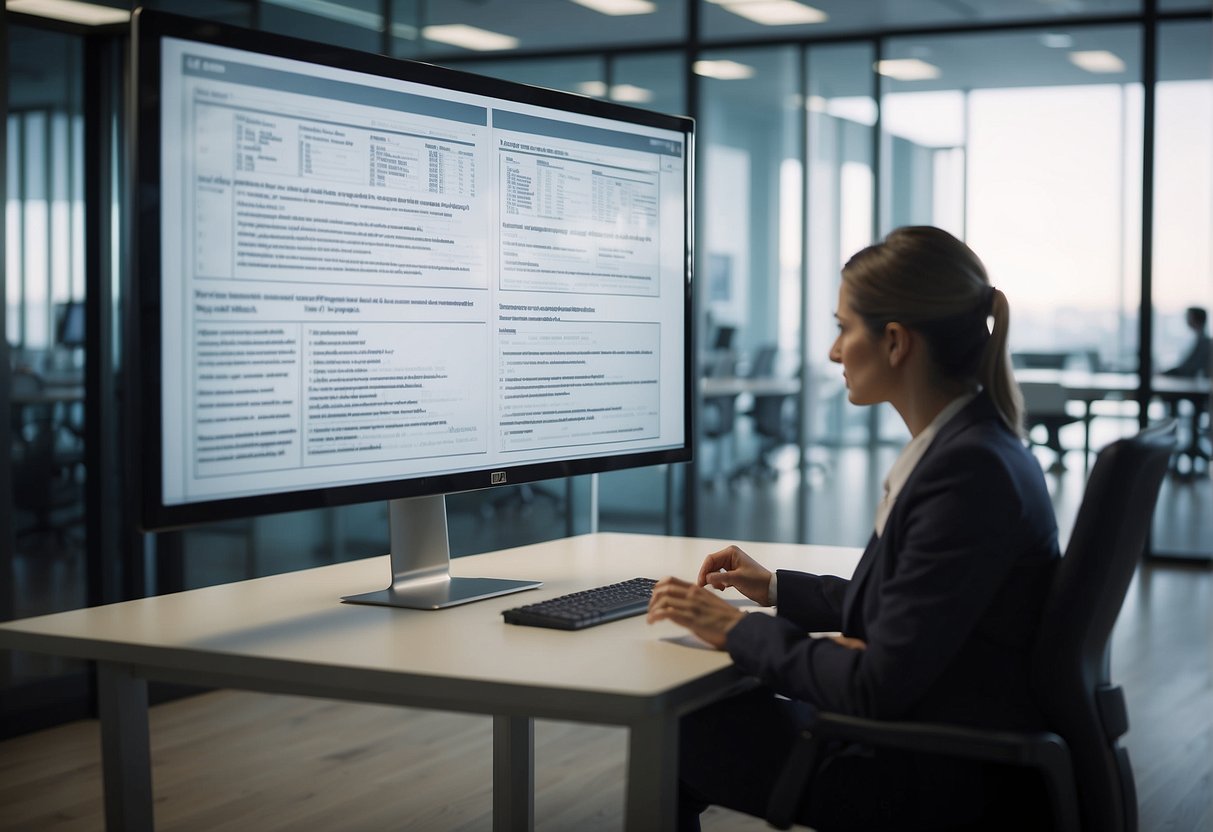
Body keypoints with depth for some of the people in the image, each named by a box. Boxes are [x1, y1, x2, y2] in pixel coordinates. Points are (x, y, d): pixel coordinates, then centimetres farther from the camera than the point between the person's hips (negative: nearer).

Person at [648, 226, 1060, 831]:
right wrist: (777, 590, 19)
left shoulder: (970, 470, -25)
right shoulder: (969, 446, 6)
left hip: (941, 781, -9)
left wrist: (739, 632, -15)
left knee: (672, 735, -2)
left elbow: (879, 689, -25)